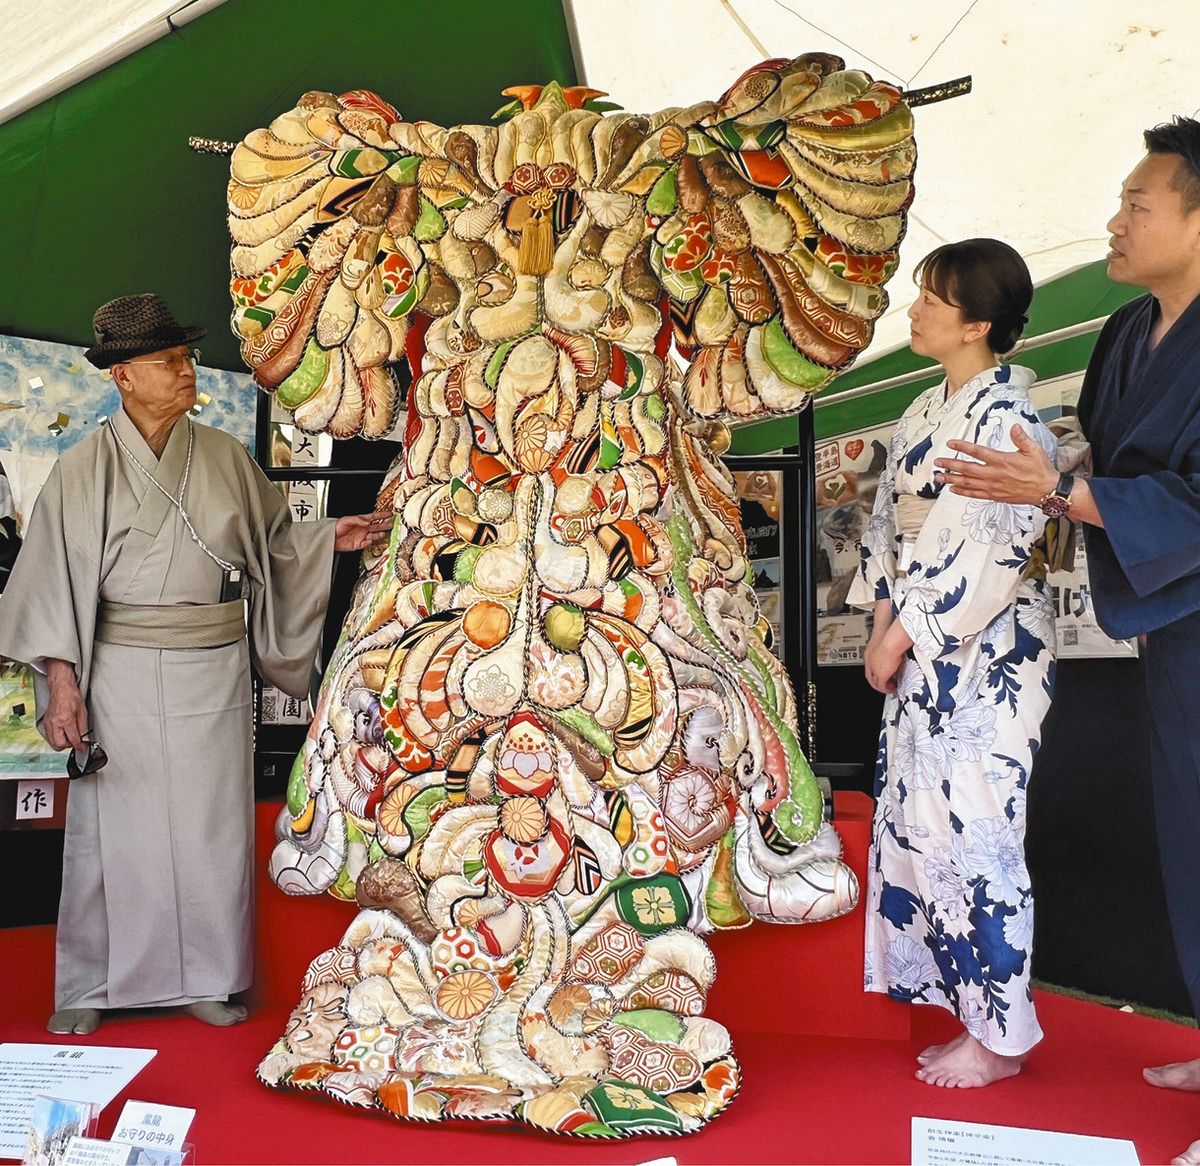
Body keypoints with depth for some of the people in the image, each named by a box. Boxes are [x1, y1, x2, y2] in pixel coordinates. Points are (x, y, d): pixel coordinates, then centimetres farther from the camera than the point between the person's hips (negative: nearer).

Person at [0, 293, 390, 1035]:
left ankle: (208, 979, 21)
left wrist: (331, 537, -3)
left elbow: (273, 541, 15)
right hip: (121, 673, -2)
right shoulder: (84, 469, 0)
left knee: (213, 827, 6)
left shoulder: (226, 457, 7)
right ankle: (89, 987, 22)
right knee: (112, 830, 5)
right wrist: (61, 680, -8)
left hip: (215, 670, 2)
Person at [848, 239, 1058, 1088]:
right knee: (920, 822, 11)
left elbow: (997, 550, -19)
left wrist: (907, 631, -14)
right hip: (921, 653, 9)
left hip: (988, 653, -9)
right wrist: (884, 620, 4)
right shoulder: (926, 413, 13)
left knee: (970, 830, -3)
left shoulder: (1007, 415, -14)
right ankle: (978, 1012, 26)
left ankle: (1000, 1036, 14)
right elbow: (889, 523, 15)